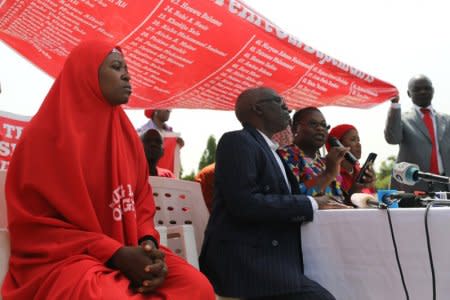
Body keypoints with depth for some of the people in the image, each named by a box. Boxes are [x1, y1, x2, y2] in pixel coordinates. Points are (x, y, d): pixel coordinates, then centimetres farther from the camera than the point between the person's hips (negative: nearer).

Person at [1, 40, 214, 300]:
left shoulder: (126, 134, 10)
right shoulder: (48, 133, -8)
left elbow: (141, 198, 12)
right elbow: (35, 222, -11)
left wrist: (148, 242, -11)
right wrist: (114, 253, -19)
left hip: (130, 254, 6)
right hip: (64, 259, -5)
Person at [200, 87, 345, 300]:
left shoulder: (268, 149, 21)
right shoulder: (237, 141, -7)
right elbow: (245, 203, -20)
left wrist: (319, 204, 1)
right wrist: (309, 204, -12)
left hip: (268, 257, 9)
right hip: (244, 261, -9)